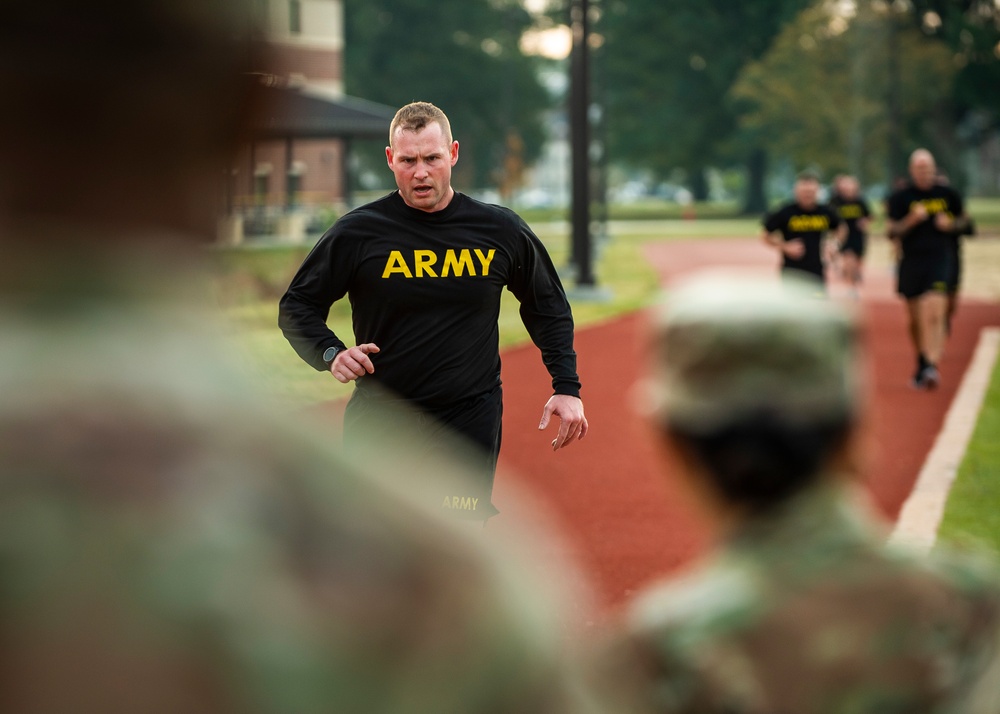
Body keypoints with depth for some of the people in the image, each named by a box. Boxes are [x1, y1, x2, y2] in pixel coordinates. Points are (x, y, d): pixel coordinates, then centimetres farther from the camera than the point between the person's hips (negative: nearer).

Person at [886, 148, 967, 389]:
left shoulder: (947, 194, 5)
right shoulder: (901, 197, 1)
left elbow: (962, 217, 20)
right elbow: (893, 232, -3)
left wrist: (951, 223, -2)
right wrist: (912, 220, -19)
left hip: (939, 261, -1)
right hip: (911, 261, 1)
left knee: (935, 313, -18)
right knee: (915, 318, 10)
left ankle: (932, 365, -24)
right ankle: (921, 363, 29)